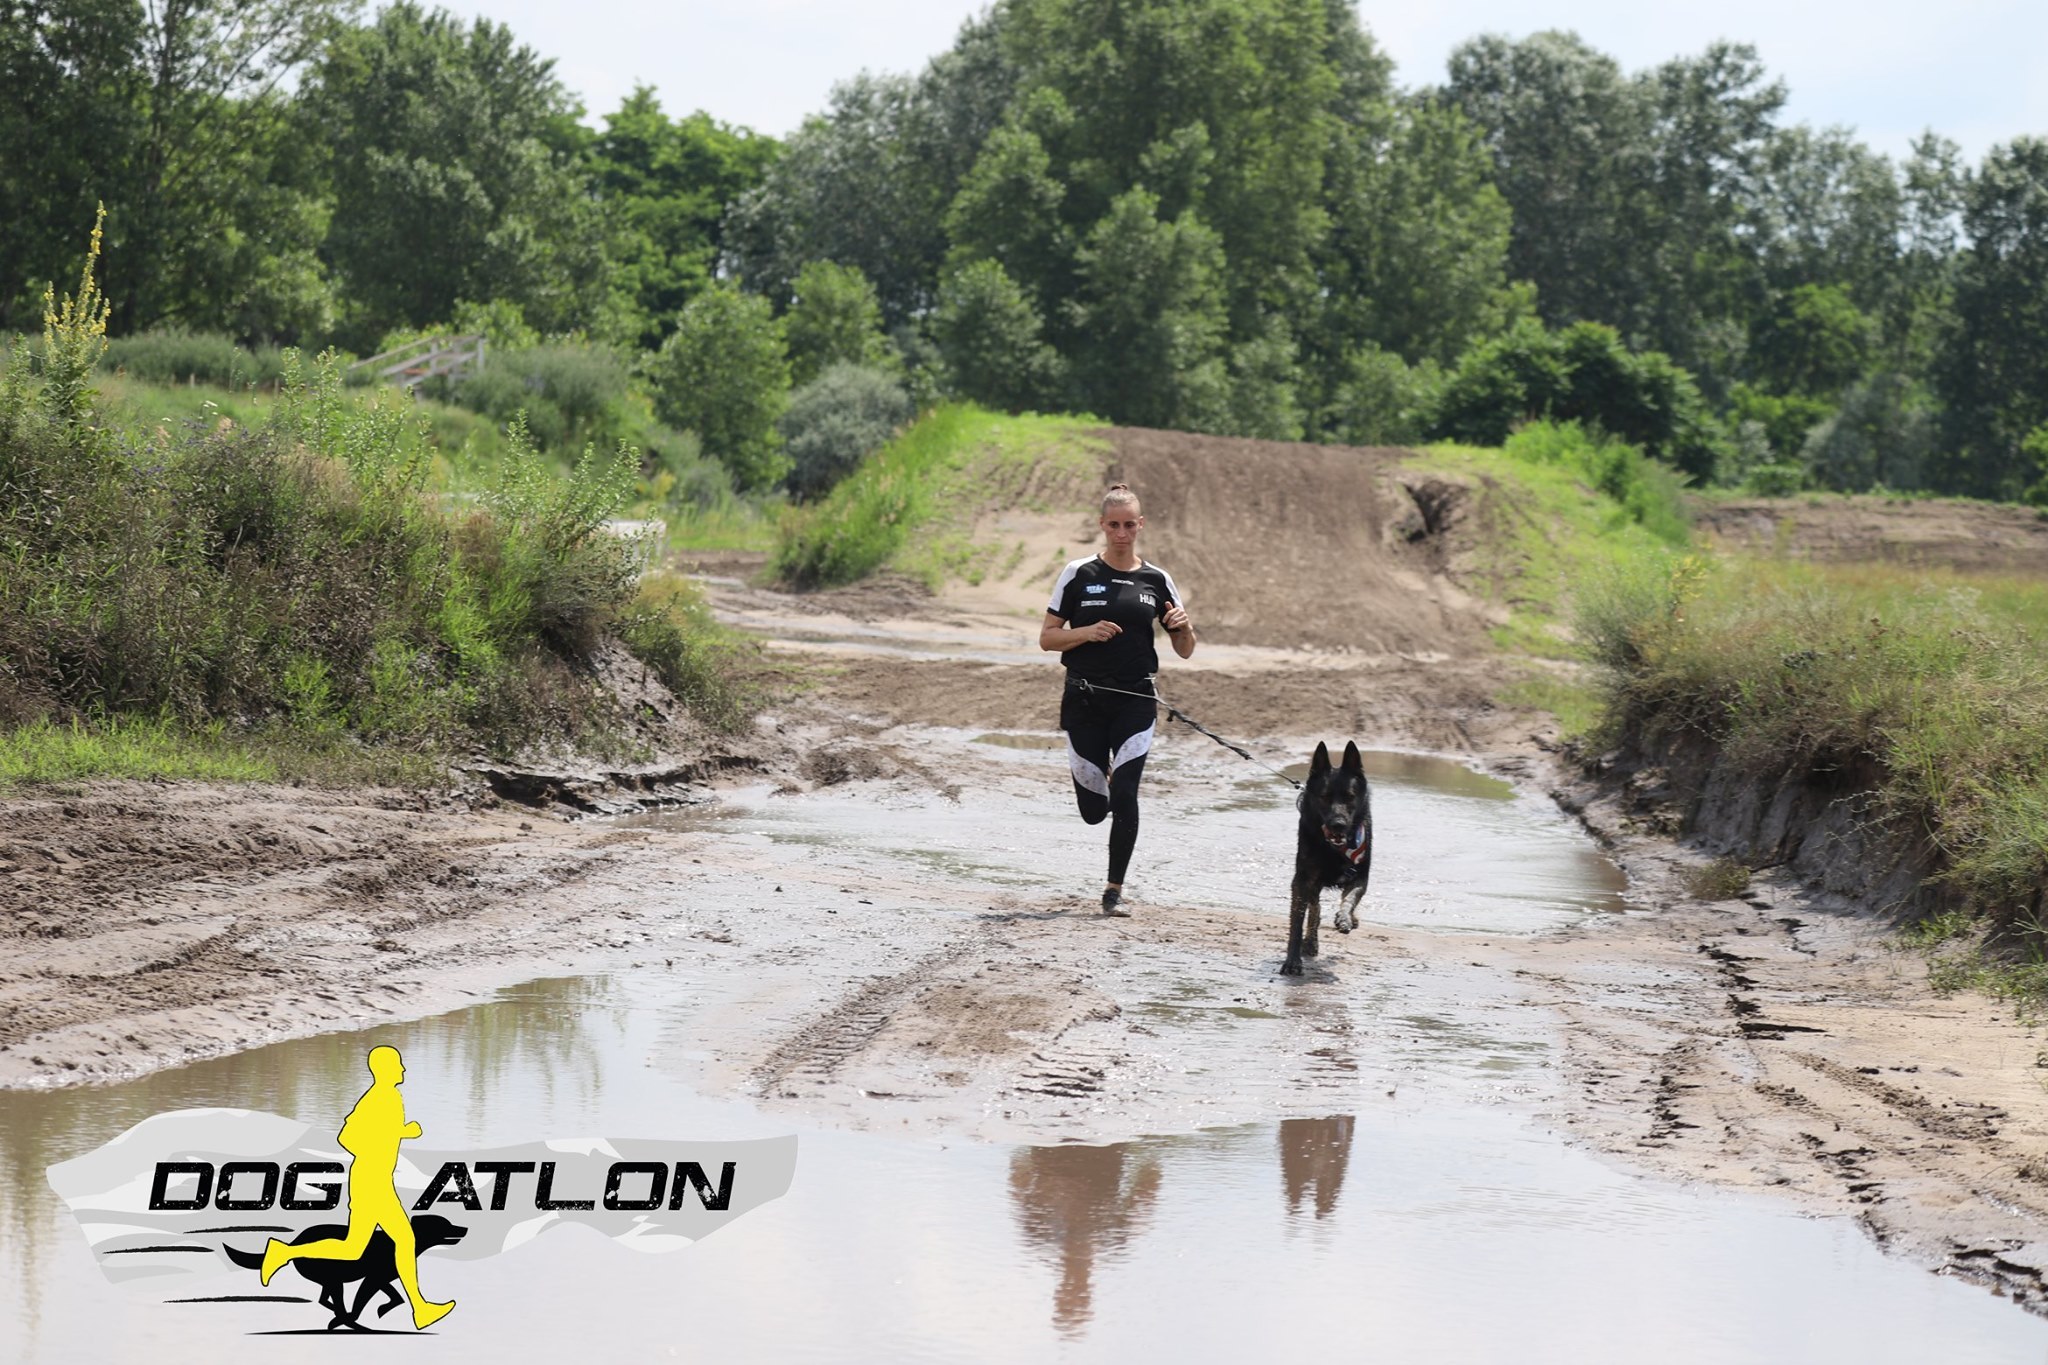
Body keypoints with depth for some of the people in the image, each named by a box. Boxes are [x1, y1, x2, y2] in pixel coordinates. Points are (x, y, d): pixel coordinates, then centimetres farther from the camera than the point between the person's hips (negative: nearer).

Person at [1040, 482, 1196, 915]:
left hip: (1136, 702, 0)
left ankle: (1115, 889, 1)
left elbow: (1185, 651, 9)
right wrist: (1087, 632, -16)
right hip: (1084, 700, 0)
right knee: (1093, 810, 4)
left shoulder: (1156, 580, 5)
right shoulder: (1079, 574, 0)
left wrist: (1184, 625, -13)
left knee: (1124, 797, -13)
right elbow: (1047, 638, 1)